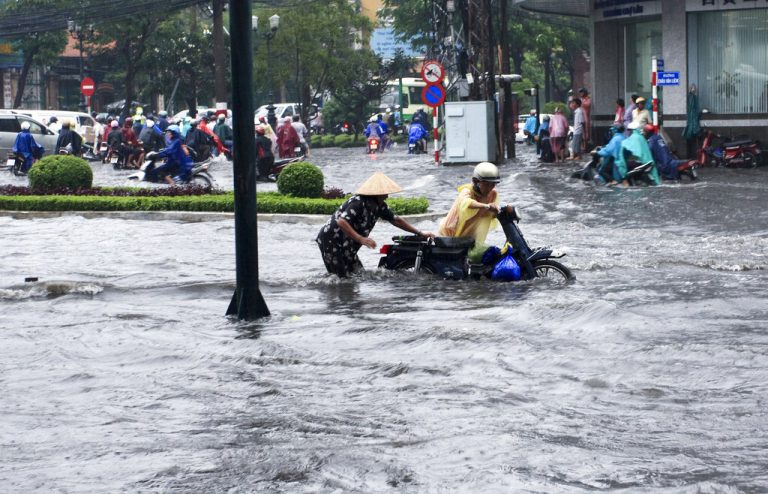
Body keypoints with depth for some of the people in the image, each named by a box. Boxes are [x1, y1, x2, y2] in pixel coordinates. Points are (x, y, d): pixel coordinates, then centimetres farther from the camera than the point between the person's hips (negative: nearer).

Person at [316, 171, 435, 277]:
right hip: (331, 241, -9)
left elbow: (396, 220, 13)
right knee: (342, 277, -14)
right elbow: (341, 222, -36)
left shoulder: (379, 206, 3)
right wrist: (361, 239, -42)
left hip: (345, 246, 9)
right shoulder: (358, 203, -25)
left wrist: (420, 233, 9)